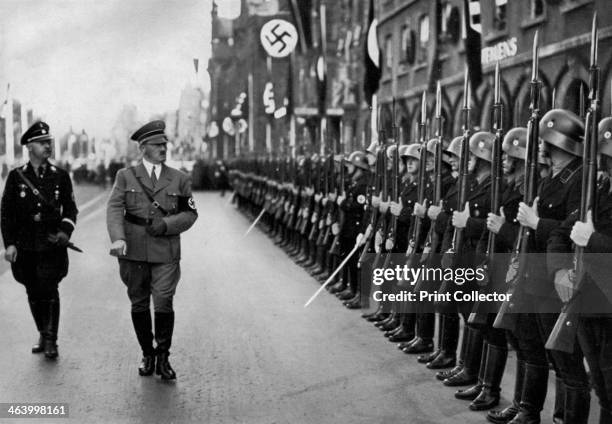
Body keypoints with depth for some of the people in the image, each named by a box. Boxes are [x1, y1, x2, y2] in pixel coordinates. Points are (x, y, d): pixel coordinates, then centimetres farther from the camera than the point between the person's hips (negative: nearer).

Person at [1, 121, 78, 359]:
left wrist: (66, 231, -12)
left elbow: (70, 208, 6)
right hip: (25, 247, 1)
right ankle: (43, 336, 26)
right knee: (34, 294, 9)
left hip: (52, 244, -1)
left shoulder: (60, 176, 5)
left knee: (49, 291, -10)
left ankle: (51, 340, -1)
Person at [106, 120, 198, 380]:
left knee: (163, 303, -10)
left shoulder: (179, 179, 9)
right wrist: (118, 239, -22)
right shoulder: (126, 176, 7)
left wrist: (165, 225, -11)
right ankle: (147, 355, 24)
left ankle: (163, 357, 5)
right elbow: (114, 208, -4)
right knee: (139, 305, 8)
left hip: (166, 253, -1)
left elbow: (190, 214, 7)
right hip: (134, 252, 1)